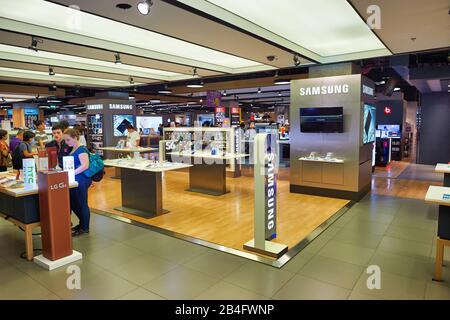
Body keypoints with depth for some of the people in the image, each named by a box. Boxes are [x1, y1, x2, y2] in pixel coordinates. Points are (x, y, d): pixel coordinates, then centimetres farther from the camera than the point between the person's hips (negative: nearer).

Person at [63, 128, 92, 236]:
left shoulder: (81, 150, -15)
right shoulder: (73, 150, 14)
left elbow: (85, 165, -27)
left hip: (82, 181, -10)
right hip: (75, 180, 10)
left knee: (81, 204, 2)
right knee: (73, 204, 17)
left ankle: (84, 228, 16)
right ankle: (82, 223, 34)